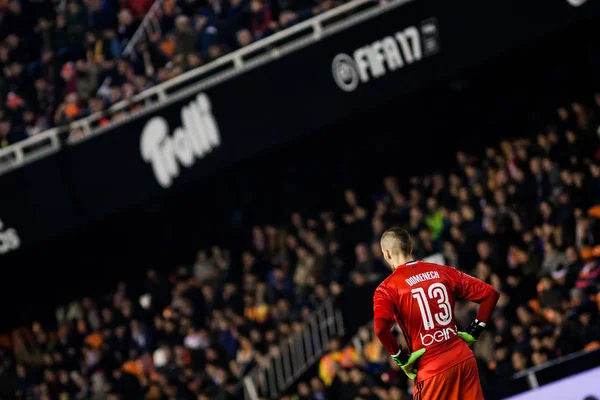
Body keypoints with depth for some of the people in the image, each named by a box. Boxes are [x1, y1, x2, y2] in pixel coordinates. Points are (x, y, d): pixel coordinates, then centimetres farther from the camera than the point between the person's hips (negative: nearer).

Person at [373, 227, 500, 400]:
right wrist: (474, 333, 15)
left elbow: (380, 328, -22)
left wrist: (400, 357, -8)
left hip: (432, 369, -5)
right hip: (464, 358, 5)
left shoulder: (388, 288, -4)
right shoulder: (442, 272, 9)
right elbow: (490, 294, 10)